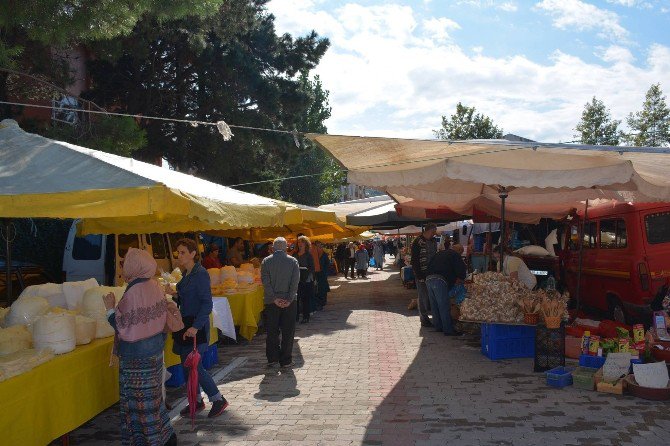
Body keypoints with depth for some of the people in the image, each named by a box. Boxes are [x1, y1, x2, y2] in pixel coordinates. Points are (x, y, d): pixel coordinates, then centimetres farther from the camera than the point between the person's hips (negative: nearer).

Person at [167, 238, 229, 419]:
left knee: (194, 365, -7)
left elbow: (207, 304, -20)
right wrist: (174, 294, 6)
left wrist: (195, 327, -27)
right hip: (185, 323, 9)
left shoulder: (200, 273, -16)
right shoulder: (187, 274, 11)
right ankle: (196, 401, 25)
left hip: (196, 325, -9)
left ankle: (218, 400, 6)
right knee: (187, 365, 12)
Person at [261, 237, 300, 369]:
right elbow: (295, 282, -8)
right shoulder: (293, 261, 0)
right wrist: (289, 299, -10)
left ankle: (272, 359, 14)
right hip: (289, 301, -1)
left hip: (271, 302, 1)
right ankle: (285, 361, 8)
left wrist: (274, 299, -9)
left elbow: (265, 282, -8)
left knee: (272, 332, 11)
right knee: (288, 332, 6)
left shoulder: (266, 261, 0)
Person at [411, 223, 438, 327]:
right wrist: (419, 276, -16)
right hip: (422, 275, -6)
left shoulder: (433, 242, 13)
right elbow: (414, 261, -11)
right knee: (423, 297, -2)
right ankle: (424, 319, 5)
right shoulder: (418, 242, -9)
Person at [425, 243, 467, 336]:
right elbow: (462, 270, 0)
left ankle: (438, 326, 22)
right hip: (439, 280, -7)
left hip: (428, 278, 7)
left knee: (434, 305, 15)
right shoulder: (455, 255, 7)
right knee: (444, 306, -3)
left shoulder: (439, 253, 28)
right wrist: (459, 279, 20)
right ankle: (448, 330, -1)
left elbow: (429, 266, 30)